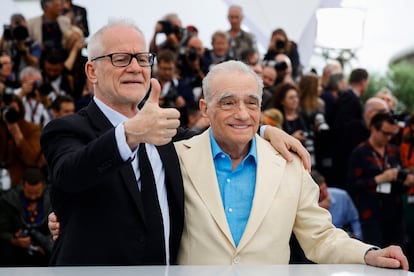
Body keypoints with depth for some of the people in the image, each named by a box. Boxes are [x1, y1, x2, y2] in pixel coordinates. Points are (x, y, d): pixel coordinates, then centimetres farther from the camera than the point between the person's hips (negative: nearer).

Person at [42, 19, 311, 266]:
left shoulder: (157, 127, 8)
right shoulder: (68, 130, -11)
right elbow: (69, 173, -32)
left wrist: (266, 131, 3)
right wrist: (130, 133, -49)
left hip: (170, 262, 6)